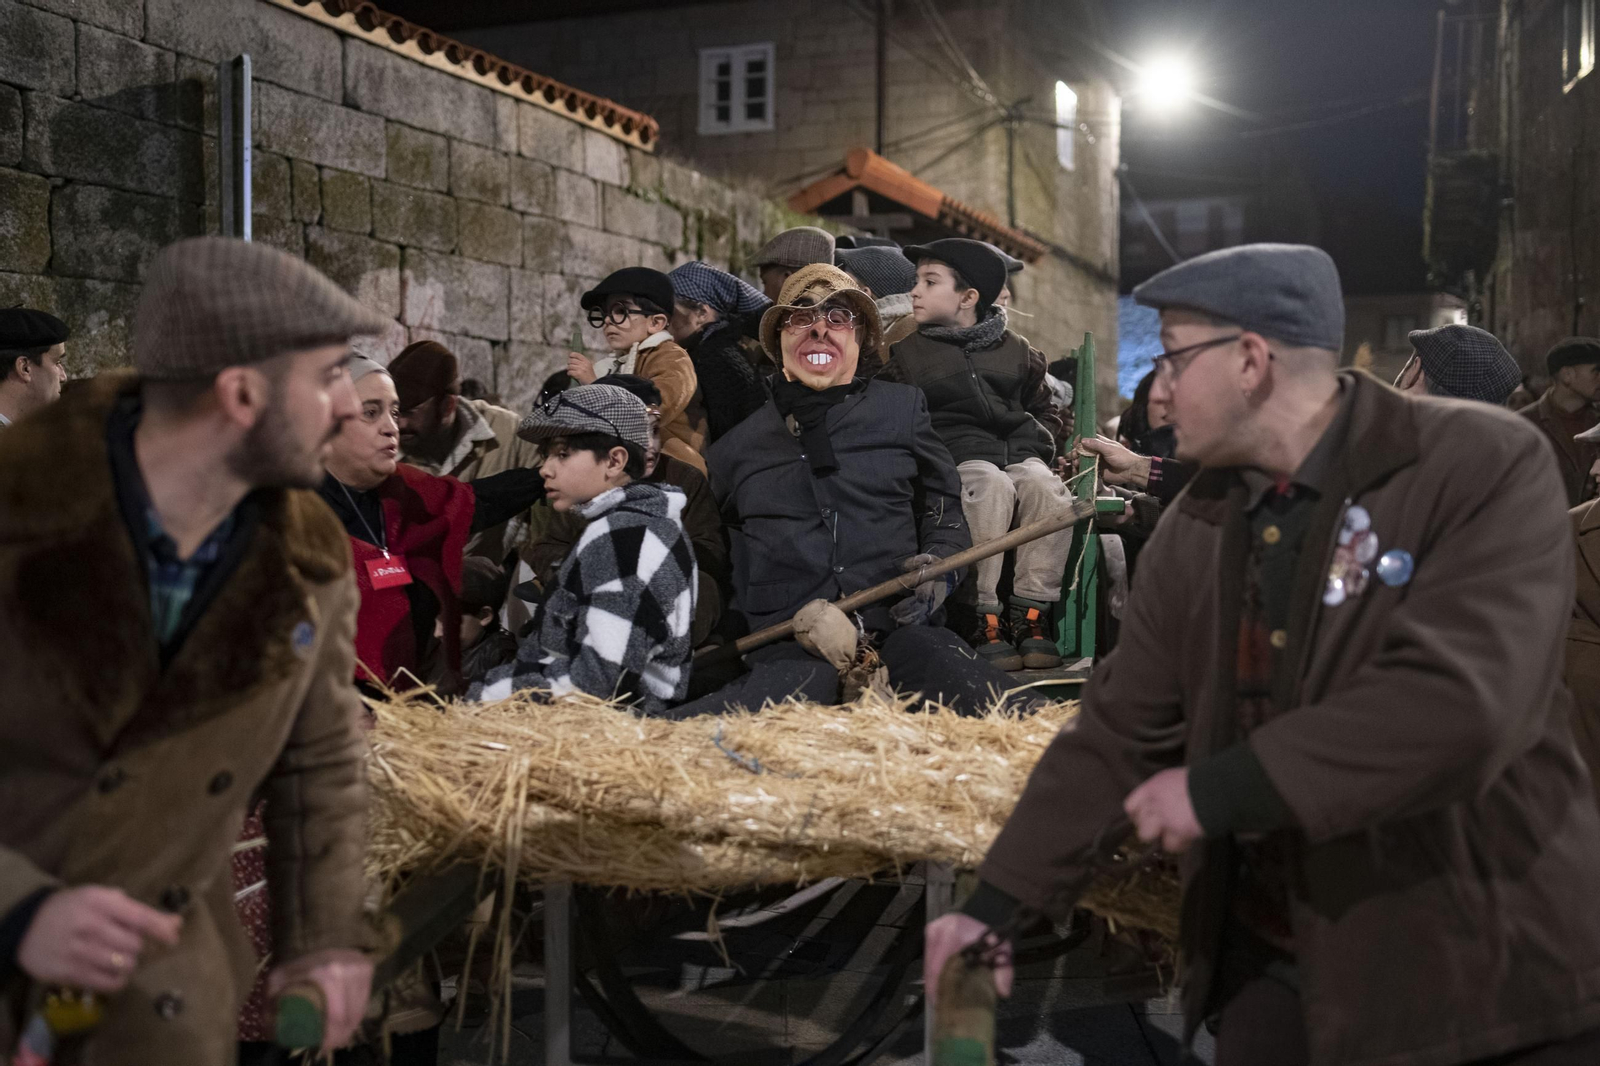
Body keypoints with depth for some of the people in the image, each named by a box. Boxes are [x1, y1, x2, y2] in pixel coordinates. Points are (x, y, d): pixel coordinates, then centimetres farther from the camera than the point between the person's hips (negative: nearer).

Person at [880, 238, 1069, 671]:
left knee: (1047, 488, -31)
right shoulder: (905, 355, 11)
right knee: (992, 487, -36)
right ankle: (983, 619, -33)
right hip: (957, 458, -3)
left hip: (1017, 451, 3)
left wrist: (1038, 444, 8)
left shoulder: (1016, 351, 18)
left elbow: (1045, 408, 28)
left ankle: (1030, 614, -24)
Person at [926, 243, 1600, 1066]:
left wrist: (1217, 791, -23)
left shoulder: (1484, 465, -15)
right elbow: (1118, 735, 7)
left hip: (1481, 969, -4)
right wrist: (997, 904, 3)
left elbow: (1459, 702, -27)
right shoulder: (1193, 533, 3)